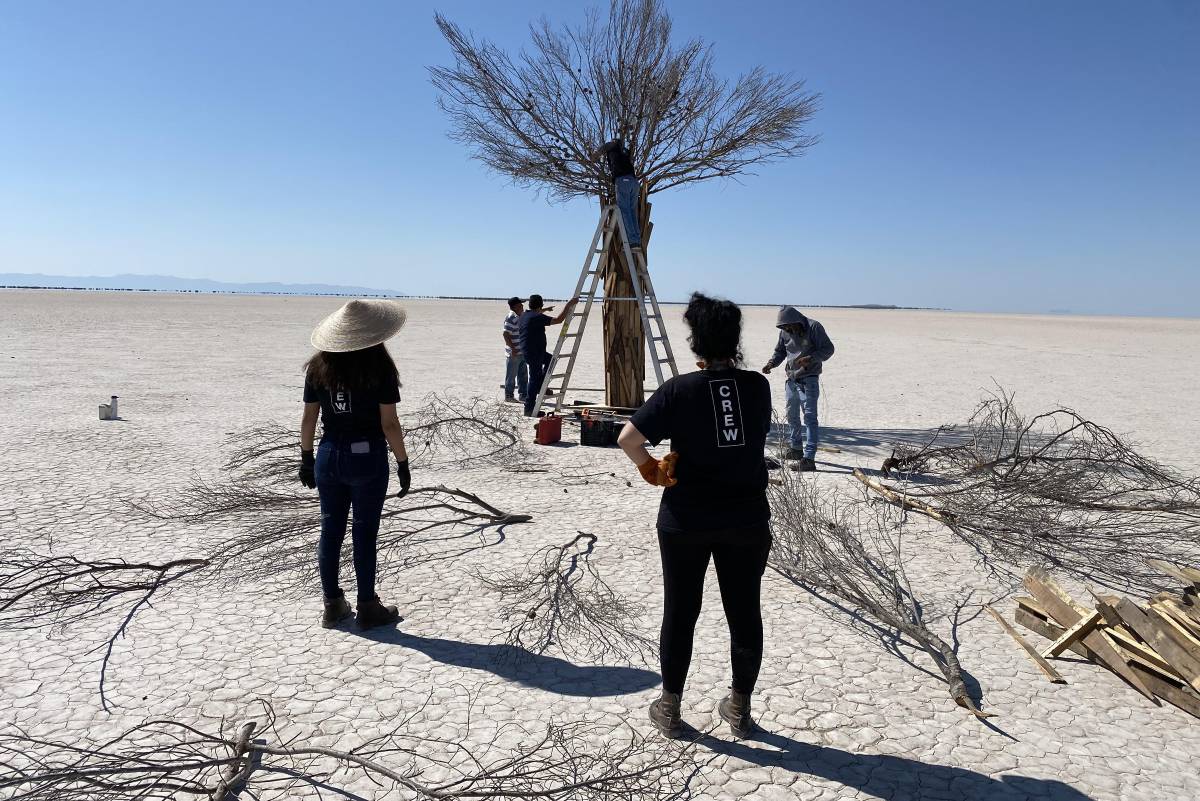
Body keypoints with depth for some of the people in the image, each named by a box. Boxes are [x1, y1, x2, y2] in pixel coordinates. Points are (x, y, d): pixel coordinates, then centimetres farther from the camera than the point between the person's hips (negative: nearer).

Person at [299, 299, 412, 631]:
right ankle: (367, 608, 18)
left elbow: (308, 419, 4)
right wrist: (403, 464, -3)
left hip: (329, 456, 4)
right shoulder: (379, 370, -12)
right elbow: (389, 424, -12)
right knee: (364, 533, 6)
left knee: (330, 531, 14)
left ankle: (333, 605, 25)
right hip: (368, 458, -4)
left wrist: (307, 458, 15)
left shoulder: (319, 368, 0)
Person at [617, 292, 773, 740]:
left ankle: (670, 707, 26)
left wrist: (648, 466, 3)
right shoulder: (758, 387, -2)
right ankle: (739, 709, 28)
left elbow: (628, 438, -16)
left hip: (686, 521, -2)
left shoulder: (679, 390, -11)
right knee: (744, 613, 15)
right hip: (747, 520, 2)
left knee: (680, 612, 13)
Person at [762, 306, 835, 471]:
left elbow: (828, 349, -11)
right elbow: (779, 351, 19)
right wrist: (771, 363, -1)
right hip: (791, 379, 7)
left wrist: (810, 358, -25)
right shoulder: (784, 332, 6)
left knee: (810, 417, -12)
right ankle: (796, 448, 36)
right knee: (792, 415, 17)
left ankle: (809, 458, -15)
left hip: (809, 379, -7)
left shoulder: (814, 327, -11)